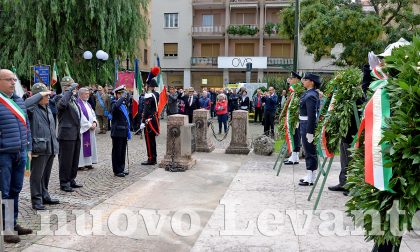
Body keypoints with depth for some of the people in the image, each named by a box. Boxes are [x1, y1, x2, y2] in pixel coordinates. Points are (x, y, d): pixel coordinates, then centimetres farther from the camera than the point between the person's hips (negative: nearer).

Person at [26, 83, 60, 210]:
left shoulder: (48, 108, 17)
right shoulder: (32, 108, -9)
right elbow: (24, 105, -33)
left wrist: (55, 146, 20)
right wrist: (39, 94, -24)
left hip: (50, 148, 8)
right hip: (39, 148, -8)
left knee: (46, 175, 17)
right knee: (37, 176, 1)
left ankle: (45, 196, 29)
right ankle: (36, 200, 10)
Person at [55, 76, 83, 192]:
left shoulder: (73, 98, 17)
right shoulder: (60, 97, -8)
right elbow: (62, 104, -35)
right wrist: (70, 90, -26)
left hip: (76, 134, 9)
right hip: (67, 134, -9)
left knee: (74, 160, 16)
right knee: (66, 160, 0)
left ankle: (71, 180, 27)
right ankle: (64, 183, 10)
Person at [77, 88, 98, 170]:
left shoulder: (88, 104, 15)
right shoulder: (77, 104, -11)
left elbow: (93, 114, 12)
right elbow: (80, 117, -17)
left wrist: (94, 122, -7)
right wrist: (89, 125, -16)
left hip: (90, 129, 8)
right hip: (82, 129, -8)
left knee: (90, 145, 10)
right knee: (82, 146, -4)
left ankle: (88, 162, 17)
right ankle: (80, 164, 3)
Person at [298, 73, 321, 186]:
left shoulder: (310, 96, -18)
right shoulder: (308, 93, 12)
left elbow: (312, 115, -22)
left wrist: (309, 132, -22)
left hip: (308, 125, -10)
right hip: (305, 125, 10)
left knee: (310, 151, -3)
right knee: (310, 151, 15)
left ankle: (310, 178, 4)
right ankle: (310, 176, 25)